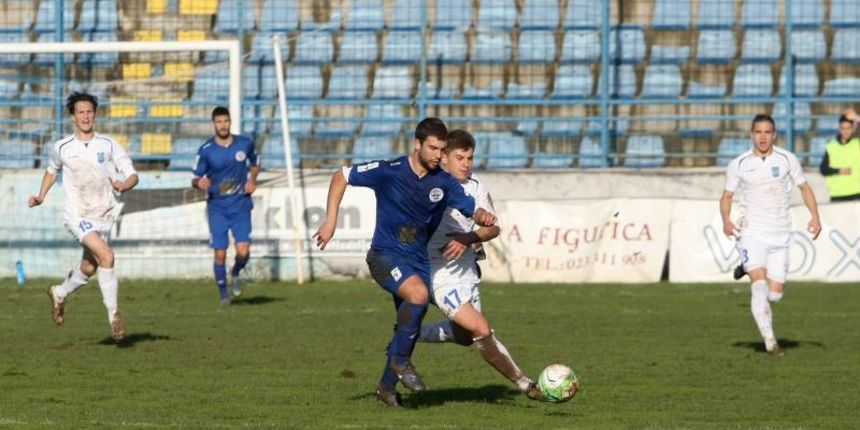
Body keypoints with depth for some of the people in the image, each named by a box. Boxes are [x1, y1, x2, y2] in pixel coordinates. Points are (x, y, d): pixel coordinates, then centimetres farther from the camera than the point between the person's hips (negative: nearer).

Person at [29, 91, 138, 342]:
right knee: (106, 255, -24)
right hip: (77, 215, -3)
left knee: (89, 268, 13)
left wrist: (124, 185, -24)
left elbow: (132, 175, -2)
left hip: (104, 215, 3)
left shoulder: (109, 146, 1)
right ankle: (114, 315, -18)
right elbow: (52, 171, 22)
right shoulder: (62, 148, 1)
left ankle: (60, 294, 45)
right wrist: (41, 197, 9)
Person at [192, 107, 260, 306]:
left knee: (243, 251, -12)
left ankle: (235, 273, 23)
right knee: (220, 254, -5)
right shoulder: (206, 150, -5)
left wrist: (252, 179, -1)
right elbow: (195, 179, 1)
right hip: (217, 207, -1)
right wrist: (199, 183, -23)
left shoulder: (245, 144, 0)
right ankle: (223, 294, 13)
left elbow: (255, 164, 19)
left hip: (241, 205, 1)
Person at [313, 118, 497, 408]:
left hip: (418, 260, 5)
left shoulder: (444, 183, -4)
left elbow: (472, 210, 0)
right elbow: (341, 177, -6)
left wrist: (483, 217, -25)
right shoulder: (389, 172, -15)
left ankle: (387, 386, 32)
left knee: (408, 326, 11)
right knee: (418, 293, -32)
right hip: (386, 255, -5)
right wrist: (330, 221, -11)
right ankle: (400, 360, -14)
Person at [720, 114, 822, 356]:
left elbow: (804, 188, 11)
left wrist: (815, 217, -3)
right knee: (760, 285, -20)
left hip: (780, 235, 2)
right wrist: (726, 220, -13)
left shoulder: (787, 160, 2)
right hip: (752, 234, -2)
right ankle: (770, 341, -19)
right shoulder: (739, 165, -1)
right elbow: (727, 195, 7)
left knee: (775, 294, 2)